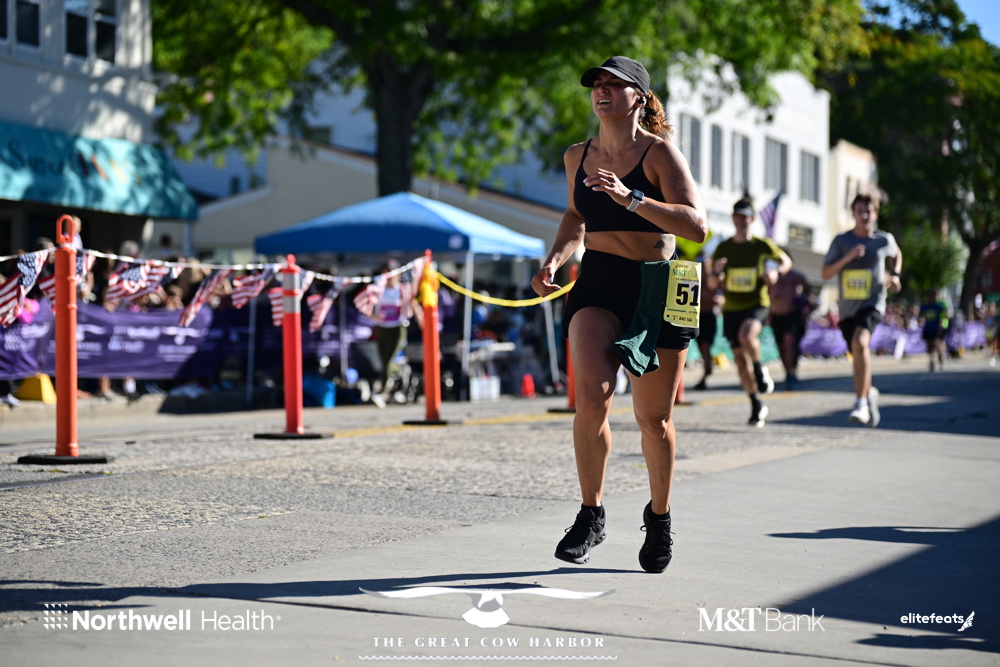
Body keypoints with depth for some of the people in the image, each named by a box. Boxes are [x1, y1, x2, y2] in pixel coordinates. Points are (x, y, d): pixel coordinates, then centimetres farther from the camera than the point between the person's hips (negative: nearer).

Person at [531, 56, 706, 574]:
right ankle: (591, 514, -2)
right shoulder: (577, 157, 7)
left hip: (656, 288, -3)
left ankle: (659, 516, 32)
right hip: (597, 287, 3)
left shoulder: (660, 154, -7)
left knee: (653, 418, 6)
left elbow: (696, 227, -18)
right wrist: (555, 259, 10)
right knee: (591, 396, -20)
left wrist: (631, 199, -25)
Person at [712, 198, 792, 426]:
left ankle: (760, 371, -5)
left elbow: (786, 261, 13)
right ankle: (756, 405, 18)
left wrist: (776, 272, -10)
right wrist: (717, 272, -17)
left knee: (746, 335, -34)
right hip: (731, 307, 3)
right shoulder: (723, 248, 5)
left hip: (756, 304, -3)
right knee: (740, 358, 5)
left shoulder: (762, 245, 0)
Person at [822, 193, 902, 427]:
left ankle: (861, 402, -28)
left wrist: (894, 275, 8)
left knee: (860, 342, -30)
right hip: (847, 306, 3)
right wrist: (847, 258, -18)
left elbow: (897, 255, 26)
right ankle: (869, 393, 44)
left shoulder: (884, 239, 2)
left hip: (873, 303, -3)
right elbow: (826, 273, -3)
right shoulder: (841, 240, 1)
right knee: (858, 355, 13)